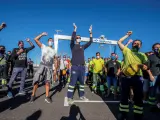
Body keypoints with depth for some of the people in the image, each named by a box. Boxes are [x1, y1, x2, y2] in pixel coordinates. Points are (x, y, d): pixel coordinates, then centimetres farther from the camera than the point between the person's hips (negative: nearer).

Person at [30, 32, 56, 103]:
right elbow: (36, 39, 1)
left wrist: (55, 67, 4)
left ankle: (47, 97, 10)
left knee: (48, 82, 1)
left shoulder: (54, 51, 15)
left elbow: (55, 60, 13)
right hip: (42, 66, -2)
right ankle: (33, 95, 13)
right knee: (36, 81, -4)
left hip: (50, 67, 2)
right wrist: (42, 34, 1)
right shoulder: (43, 47, 8)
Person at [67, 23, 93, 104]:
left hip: (82, 67, 5)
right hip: (75, 67, -5)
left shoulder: (82, 47, 16)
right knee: (73, 82, -5)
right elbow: (72, 39, -14)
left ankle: (82, 96, 26)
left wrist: (90, 32, 9)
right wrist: (75, 29, -16)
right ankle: (69, 98, 4)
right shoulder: (73, 46, 5)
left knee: (82, 82, 12)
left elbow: (90, 42, 13)